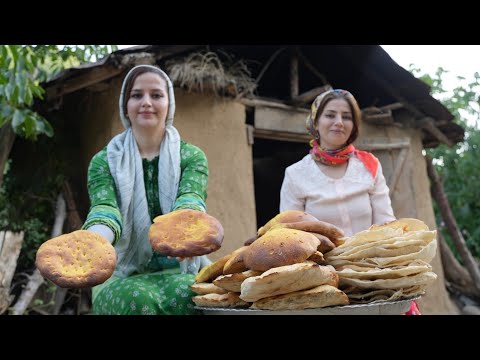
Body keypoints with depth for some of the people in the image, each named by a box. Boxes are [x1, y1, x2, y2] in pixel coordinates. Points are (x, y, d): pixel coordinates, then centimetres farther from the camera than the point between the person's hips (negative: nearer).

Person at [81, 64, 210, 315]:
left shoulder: (192, 156, 3)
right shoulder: (104, 161, 4)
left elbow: (190, 201, -16)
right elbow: (104, 211, -13)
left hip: (181, 270, 0)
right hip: (124, 275, 0)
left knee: (185, 296, -33)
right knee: (138, 299, -33)